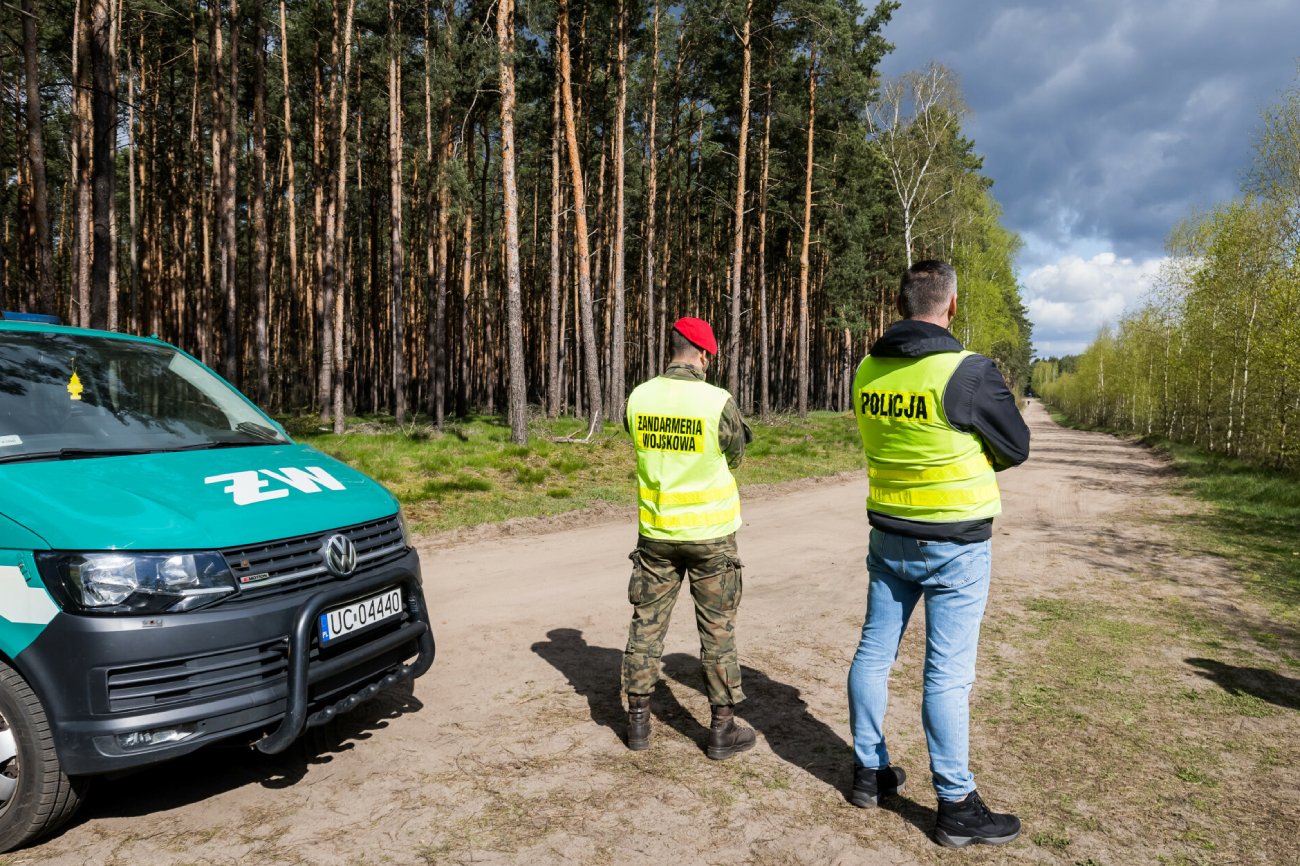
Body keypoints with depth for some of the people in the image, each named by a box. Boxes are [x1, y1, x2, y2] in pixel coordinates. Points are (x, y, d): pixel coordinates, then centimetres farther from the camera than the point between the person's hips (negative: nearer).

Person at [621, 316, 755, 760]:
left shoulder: (639, 398, -5)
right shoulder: (718, 402, -16)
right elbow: (735, 457, 0)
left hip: (656, 532, 3)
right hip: (710, 534, -3)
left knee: (647, 623, 14)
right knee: (717, 629, 8)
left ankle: (638, 720, 23)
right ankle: (722, 729, 18)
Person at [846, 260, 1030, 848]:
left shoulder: (868, 372, -1)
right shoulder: (968, 372, -19)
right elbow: (1016, 448, -6)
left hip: (889, 537, 6)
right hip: (955, 545, -5)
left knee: (874, 651, 14)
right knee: (948, 672, 2)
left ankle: (870, 771, 29)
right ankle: (956, 808, 15)